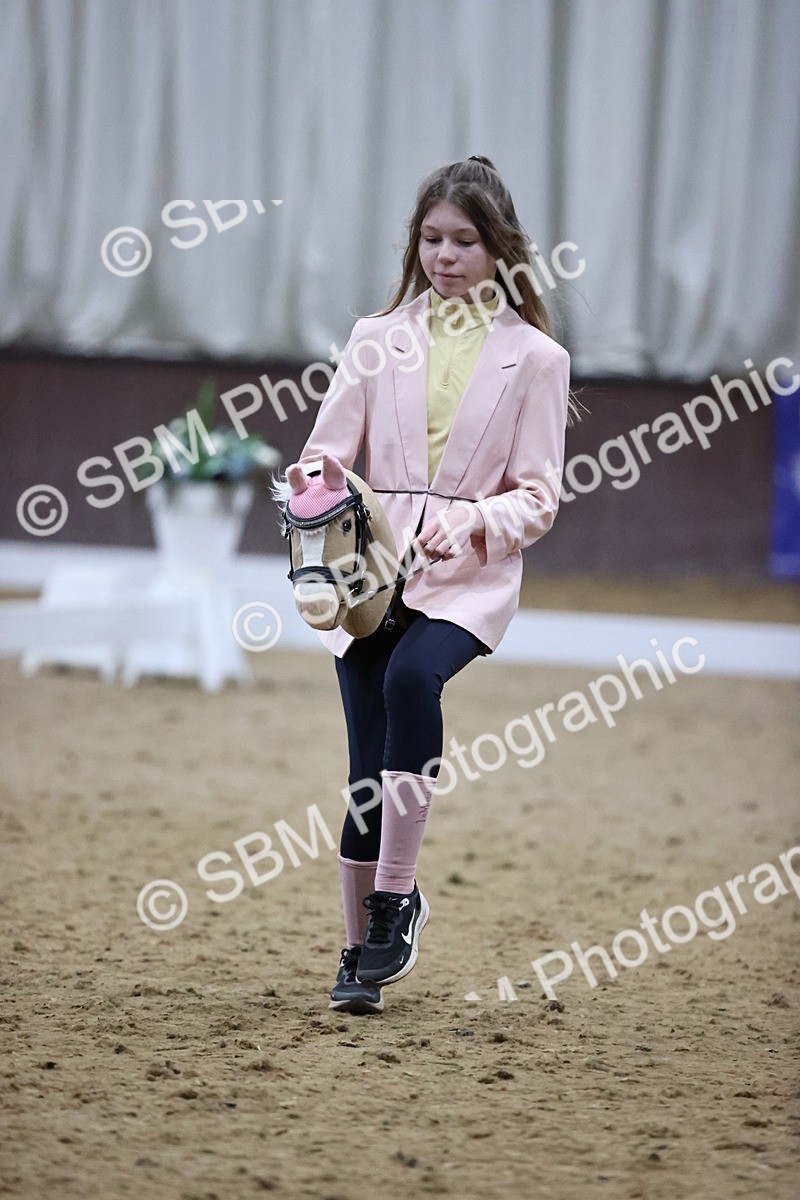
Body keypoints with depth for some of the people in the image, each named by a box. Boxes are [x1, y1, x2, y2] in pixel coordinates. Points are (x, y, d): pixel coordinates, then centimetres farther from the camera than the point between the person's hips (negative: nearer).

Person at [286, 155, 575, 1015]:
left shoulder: (533, 358, 5)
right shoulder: (378, 340, 10)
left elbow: (538, 495, 3)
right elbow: (328, 450, 6)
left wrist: (475, 522, -17)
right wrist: (317, 483, -18)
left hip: (471, 573, -2)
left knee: (412, 677, -31)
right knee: (367, 758, -3)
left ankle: (395, 895, -22)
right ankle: (360, 949, 9)